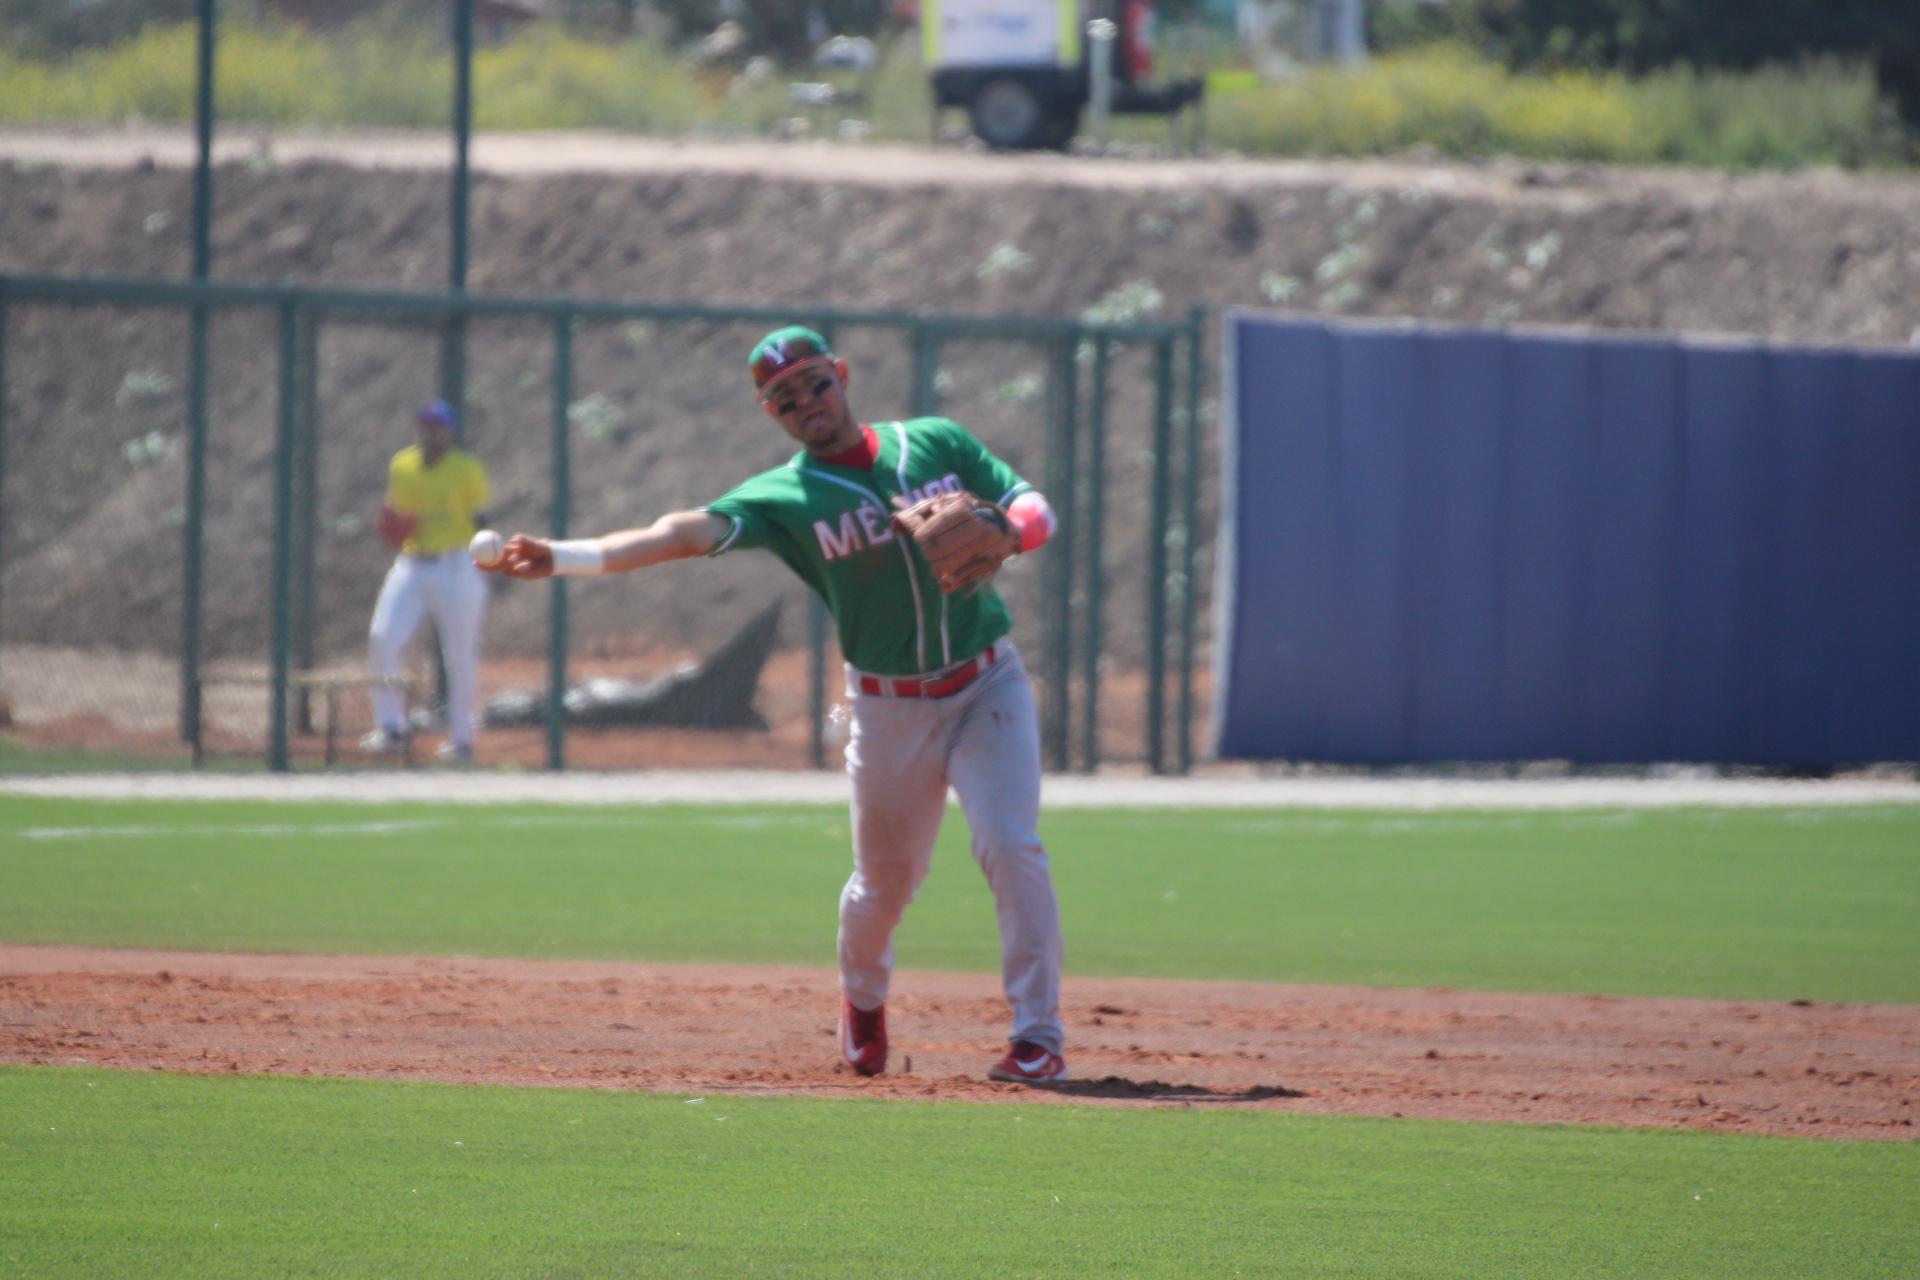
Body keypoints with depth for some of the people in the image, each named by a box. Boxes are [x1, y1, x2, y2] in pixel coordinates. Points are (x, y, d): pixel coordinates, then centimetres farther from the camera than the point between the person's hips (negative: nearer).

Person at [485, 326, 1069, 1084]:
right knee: (886, 877, 10)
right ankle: (863, 999, 42)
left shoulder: (937, 445, 0)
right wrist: (563, 558, -35)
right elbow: (686, 533, -21)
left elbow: (1035, 510, 1)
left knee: (1010, 845, -15)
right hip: (888, 706, 0)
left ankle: (1039, 1036, -8)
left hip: (988, 686, 0)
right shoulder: (783, 498, -8)